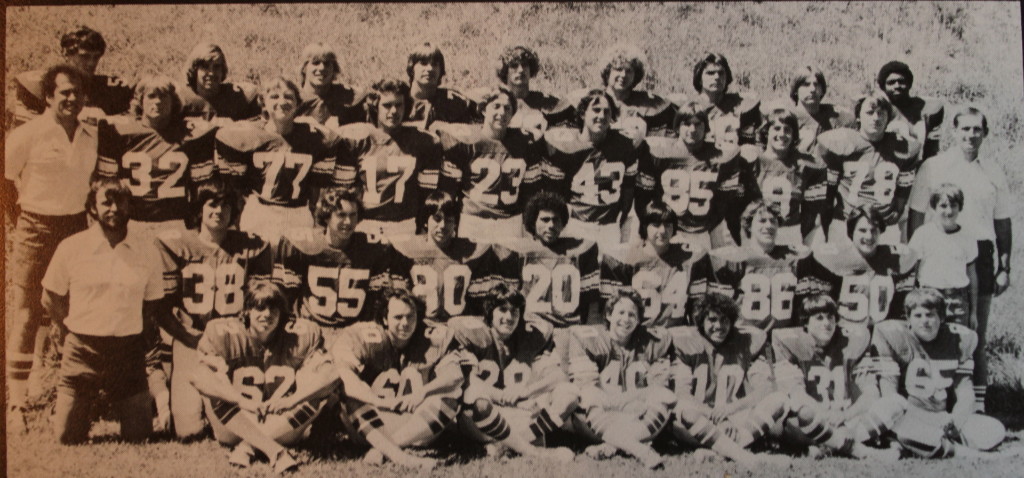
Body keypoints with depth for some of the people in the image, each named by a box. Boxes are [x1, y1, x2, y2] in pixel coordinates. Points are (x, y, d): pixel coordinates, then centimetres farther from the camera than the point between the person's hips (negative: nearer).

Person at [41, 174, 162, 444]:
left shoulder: (144, 251, 2)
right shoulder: (71, 248, -2)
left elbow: (153, 305, 12)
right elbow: (50, 300, 7)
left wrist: (135, 333, 1)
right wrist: (80, 330, 2)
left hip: (128, 351, 1)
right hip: (83, 349, -1)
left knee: (138, 435, 1)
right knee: (68, 436, -1)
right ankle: (89, 403, 31)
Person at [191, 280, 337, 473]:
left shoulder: (301, 336, -4)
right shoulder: (224, 333, -7)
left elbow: (330, 374, -15)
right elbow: (196, 374, -23)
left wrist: (290, 400, -28)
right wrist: (243, 402, -32)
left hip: (282, 428, 1)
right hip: (234, 428, 0)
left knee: (322, 387, -23)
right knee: (209, 382, -27)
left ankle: (246, 446, -28)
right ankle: (275, 451, -39)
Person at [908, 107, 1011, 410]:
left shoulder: (993, 174, 11)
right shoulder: (933, 168, 2)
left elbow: (1003, 223, 15)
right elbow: (916, 217, 1)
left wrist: (1004, 267, 11)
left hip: (980, 257, 2)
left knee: (976, 336, 7)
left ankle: (976, 403, 15)